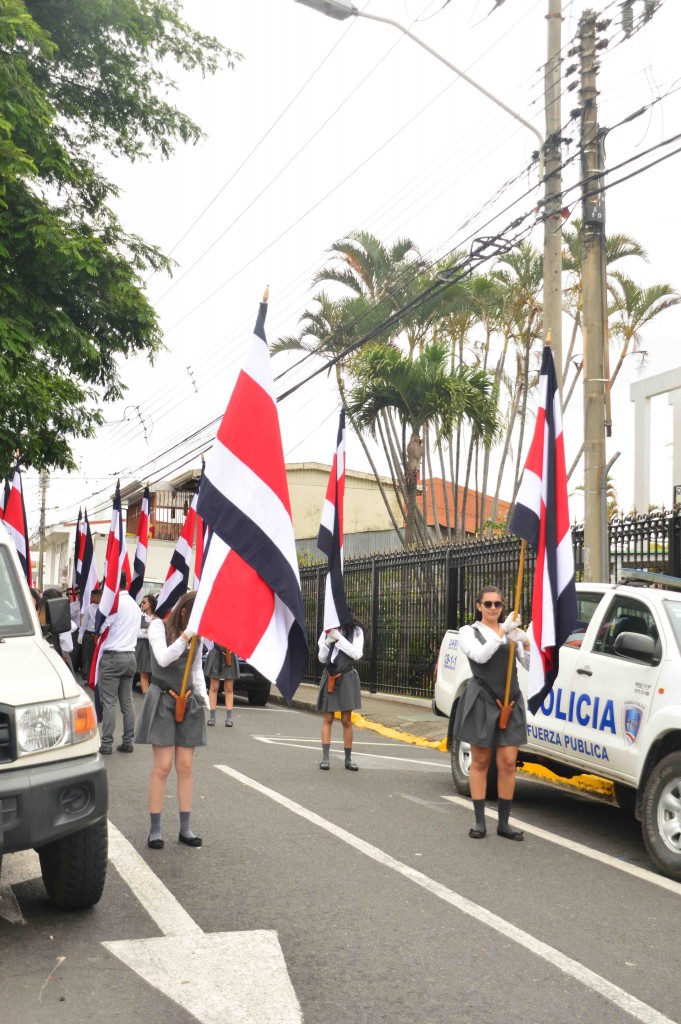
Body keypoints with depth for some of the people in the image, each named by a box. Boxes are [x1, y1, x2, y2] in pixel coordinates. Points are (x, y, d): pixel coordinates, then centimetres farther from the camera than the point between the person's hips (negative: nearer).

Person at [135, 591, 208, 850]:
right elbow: (163, 658, -20)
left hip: (188, 703, 5)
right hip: (163, 701, -4)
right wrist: (185, 635, -30)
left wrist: (202, 693, 7)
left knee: (185, 766, 5)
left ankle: (185, 828, 12)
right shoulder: (158, 626, -5)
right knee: (163, 766, -6)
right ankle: (155, 829, 5)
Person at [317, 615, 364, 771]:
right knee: (328, 719, 1)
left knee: (346, 720, 2)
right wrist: (328, 643, -12)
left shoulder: (356, 631, -1)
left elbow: (357, 654, -12)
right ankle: (325, 758, 1)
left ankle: (348, 759, 9)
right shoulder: (327, 632, 7)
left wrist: (339, 638, -17)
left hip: (347, 678, -2)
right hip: (329, 678, 2)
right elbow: (322, 658, 7)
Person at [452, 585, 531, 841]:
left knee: (508, 763, 0)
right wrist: (503, 630, -24)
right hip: (481, 702, -3)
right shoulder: (468, 632, 2)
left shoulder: (513, 631, 11)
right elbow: (480, 656, -17)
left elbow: (531, 665, 6)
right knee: (480, 762, 5)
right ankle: (480, 821, 12)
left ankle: (504, 822, 10)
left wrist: (527, 644, -13)